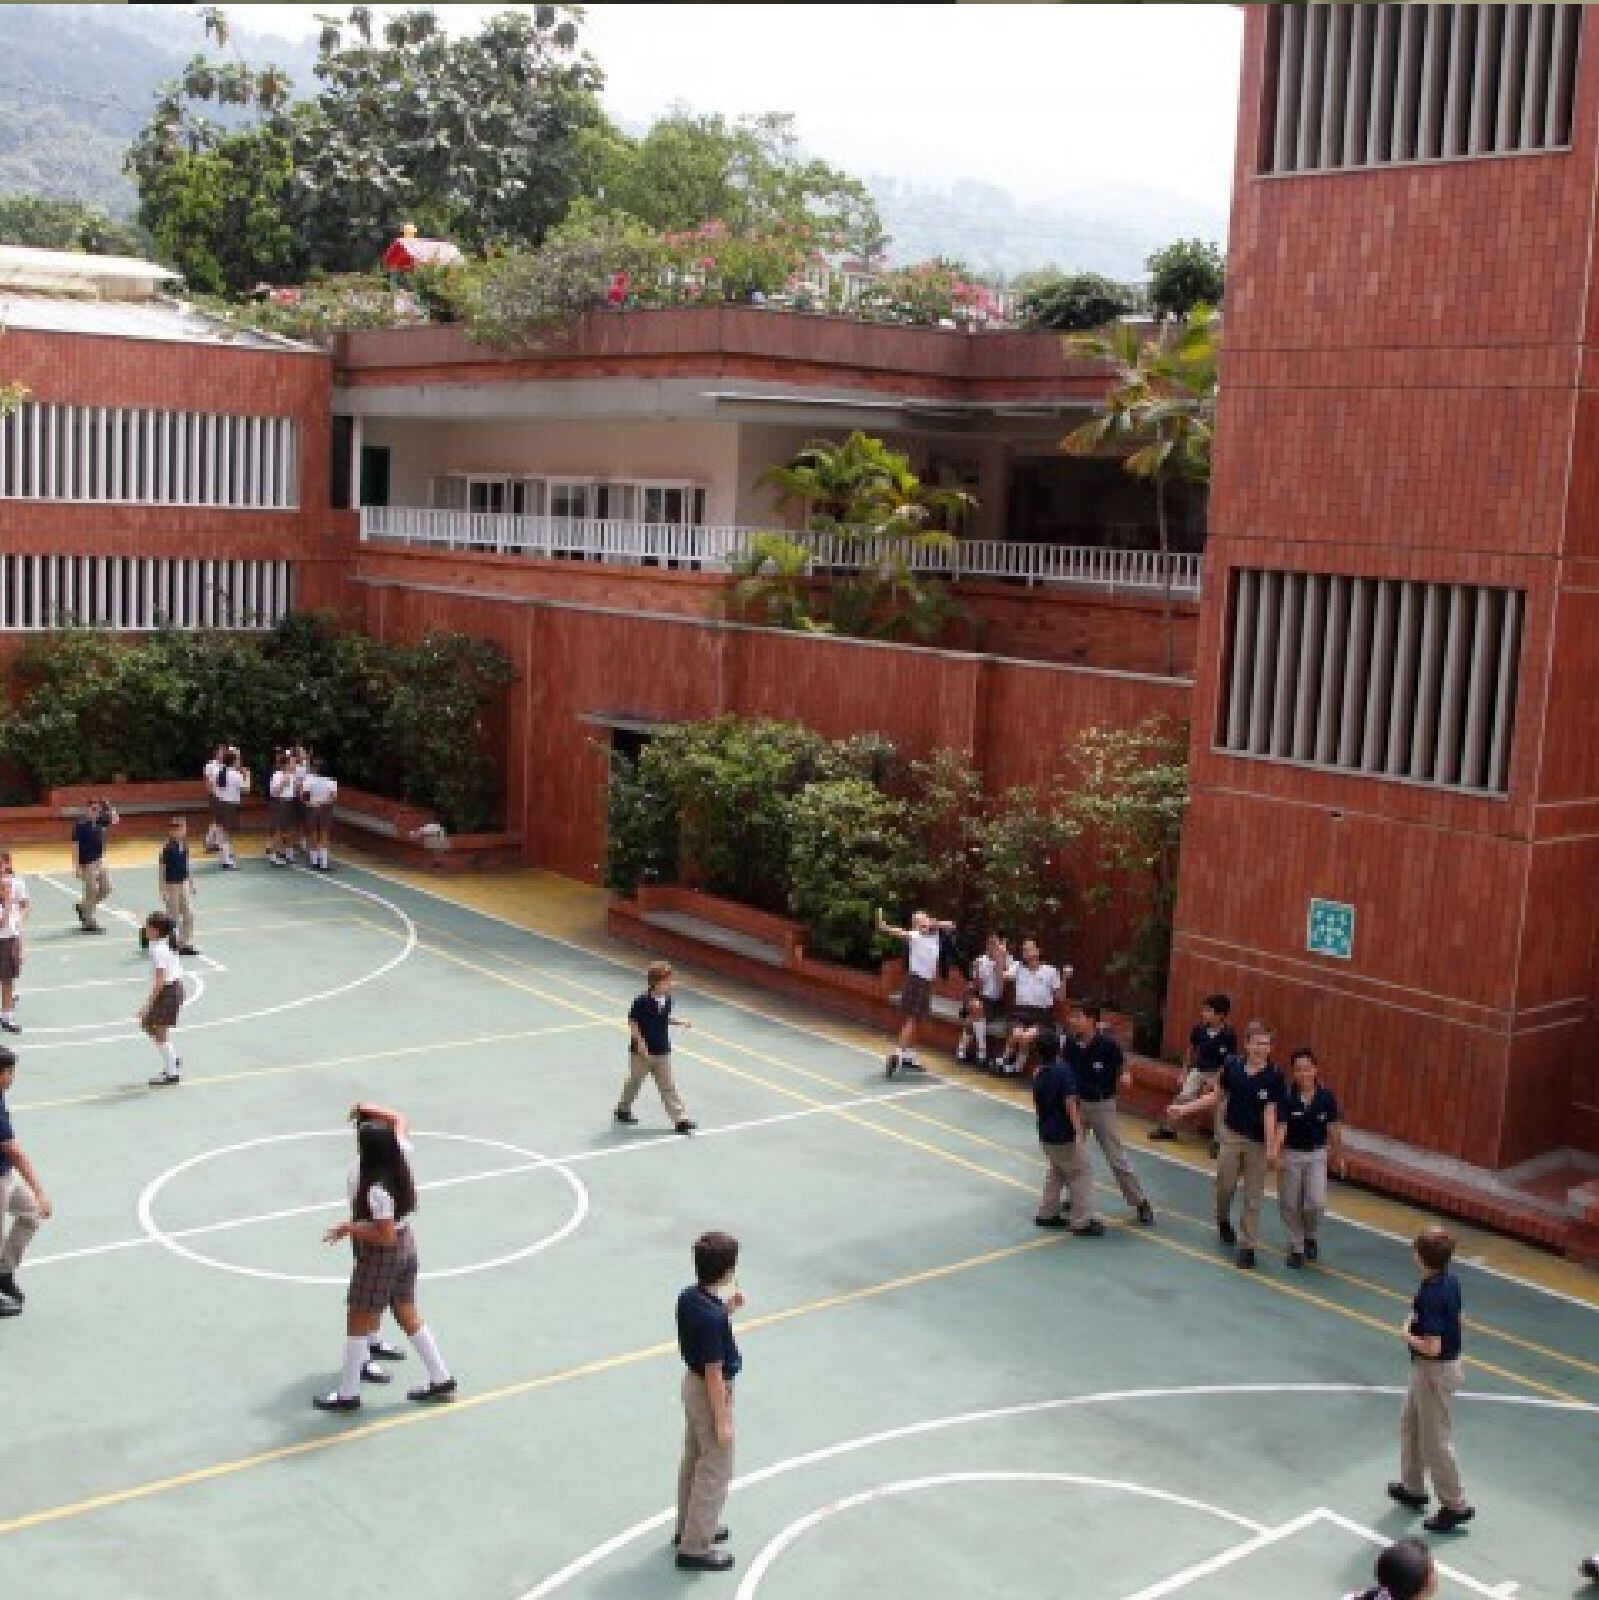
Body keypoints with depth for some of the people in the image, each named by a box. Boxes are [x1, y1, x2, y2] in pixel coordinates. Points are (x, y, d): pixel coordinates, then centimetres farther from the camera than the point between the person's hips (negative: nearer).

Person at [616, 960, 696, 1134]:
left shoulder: (667, 999, -1)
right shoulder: (642, 1002, -21)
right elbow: (632, 1023, -16)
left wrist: (680, 1022, 0)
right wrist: (641, 1045, -20)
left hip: (662, 1052, 5)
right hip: (642, 1052, -5)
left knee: (667, 1086, 6)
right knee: (635, 1082, 14)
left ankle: (680, 1118, 2)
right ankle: (623, 1110, 37)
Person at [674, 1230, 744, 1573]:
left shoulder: (689, 1296, -7)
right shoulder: (712, 1317, -32)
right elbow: (714, 1373, -25)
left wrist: (726, 1309, 1)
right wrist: (723, 1421, -17)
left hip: (691, 1381, 9)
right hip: (711, 1393, -9)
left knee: (694, 1460, 24)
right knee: (715, 1470, 6)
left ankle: (689, 1527, 40)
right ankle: (695, 1548, 15)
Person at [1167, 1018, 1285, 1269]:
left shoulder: (1273, 1077, -15)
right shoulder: (1233, 1066, -5)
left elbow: (1270, 1113, -17)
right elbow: (1218, 1095, 7)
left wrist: (1271, 1148, -22)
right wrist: (1185, 1109, 7)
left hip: (1259, 1142, -2)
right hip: (1232, 1135, 2)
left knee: (1253, 1196, 5)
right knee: (1225, 1184, 5)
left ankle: (1247, 1246, 16)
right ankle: (1223, 1219, 37)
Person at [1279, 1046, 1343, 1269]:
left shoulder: (1326, 1096, -12)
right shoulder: (1287, 1096, -17)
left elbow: (1333, 1128, 0)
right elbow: (1281, 1127, -23)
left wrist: (1338, 1155, 10)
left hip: (1317, 1155, 1)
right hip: (1291, 1154, -1)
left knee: (1317, 1203, -9)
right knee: (1289, 1204, 6)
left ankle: (1309, 1235, 23)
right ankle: (1296, 1247, 27)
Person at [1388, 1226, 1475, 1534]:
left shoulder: (1431, 1295, -30)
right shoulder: (1450, 1281, -3)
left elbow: (1432, 1347, -30)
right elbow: (1452, 1319, 13)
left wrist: (1406, 1335, -12)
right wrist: (1416, 1322, 5)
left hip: (1434, 1371, -10)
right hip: (1434, 1367, 10)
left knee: (1435, 1441, 5)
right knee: (1410, 1425, 24)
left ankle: (1456, 1505, 17)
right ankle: (1413, 1488, 39)